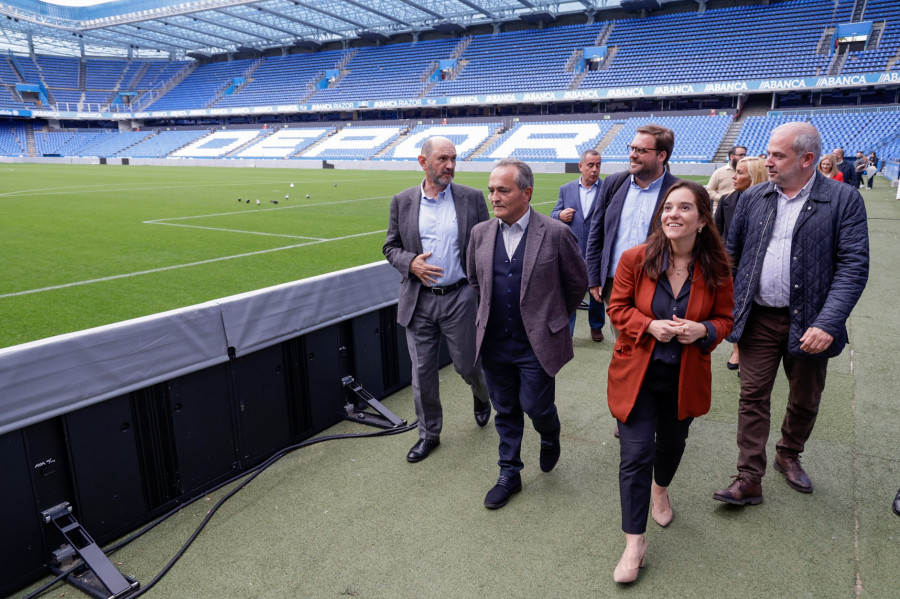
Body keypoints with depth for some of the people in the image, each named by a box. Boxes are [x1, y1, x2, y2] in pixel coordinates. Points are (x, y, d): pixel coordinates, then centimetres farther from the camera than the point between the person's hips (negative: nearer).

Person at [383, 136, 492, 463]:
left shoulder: (472, 198, -1)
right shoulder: (402, 201, 2)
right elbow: (391, 246, 8)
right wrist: (410, 263, -13)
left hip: (460, 298, -1)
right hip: (418, 300, 2)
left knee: (468, 364, 9)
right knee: (422, 371, 9)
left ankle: (482, 395, 46)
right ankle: (429, 433, 29)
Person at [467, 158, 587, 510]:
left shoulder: (556, 234, -12)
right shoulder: (481, 233, 0)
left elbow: (577, 283, 1)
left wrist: (554, 318, 10)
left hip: (537, 344, -4)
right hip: (494, 343, 4)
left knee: (536, 406, 3)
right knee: (505, 412, 14)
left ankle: (550, 437, 39)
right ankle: (509, 474, 33)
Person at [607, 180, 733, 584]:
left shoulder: (717, 269, -9)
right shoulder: (635, 259, -14)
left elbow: (725, 319, 2)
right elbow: (618, 308, -5)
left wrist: (703, 330, -20)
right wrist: (650, 326, -23)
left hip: (685, 378, 3)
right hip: (637, 373, -2)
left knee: (672, 442, 23)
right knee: (636, 454, -4)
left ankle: (660, 488, 57)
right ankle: (635, 542, 9)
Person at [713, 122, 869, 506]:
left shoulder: (843, 200, -7)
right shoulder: (753, 198, 3)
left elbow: (854, 267, -13)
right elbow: (731, 255, 9)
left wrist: (827, 323, -22)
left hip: (809, 322, -1)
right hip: (759, 319, 2)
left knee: (805, 399, 16)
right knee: (753, 397, 4)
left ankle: (789, 455, 42)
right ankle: (749, 480, 13)